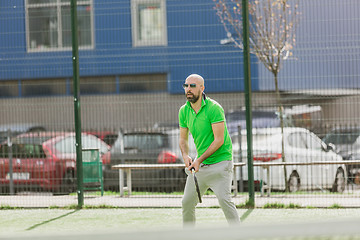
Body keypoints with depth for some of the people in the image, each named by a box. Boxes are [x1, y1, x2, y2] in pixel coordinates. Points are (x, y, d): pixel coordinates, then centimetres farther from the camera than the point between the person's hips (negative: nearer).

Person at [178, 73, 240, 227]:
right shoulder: (184, 111, 4)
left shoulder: (214, 108, -16)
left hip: (220, 161, -6)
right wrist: (185, 156, -8)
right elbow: (183, 139, 13)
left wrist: (199, 160, -22)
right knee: (187, 202, 6)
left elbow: (219, 140, -18)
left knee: (223, 199, -20)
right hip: (199, 164, 6)